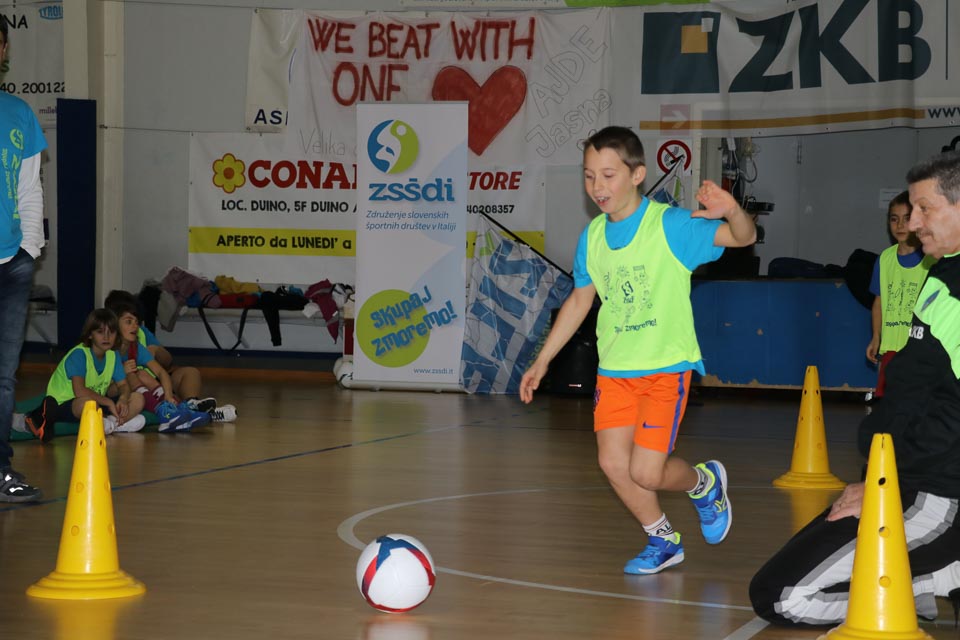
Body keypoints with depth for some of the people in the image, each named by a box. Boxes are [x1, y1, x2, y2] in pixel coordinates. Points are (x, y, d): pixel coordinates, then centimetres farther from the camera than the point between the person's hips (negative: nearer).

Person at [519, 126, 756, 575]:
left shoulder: (670, 225, -13)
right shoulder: (592, 237, 3)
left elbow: (743, 237, -21)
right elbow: (579, 301, 16)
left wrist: (732, 212, -44)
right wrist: (542, 361, 16)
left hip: (666, 366, -5)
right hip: (614, 368, 5)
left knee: (646, 473, -11)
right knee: (613, 463, -1)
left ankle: (704, 483, 23)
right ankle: (664, 541, 23)